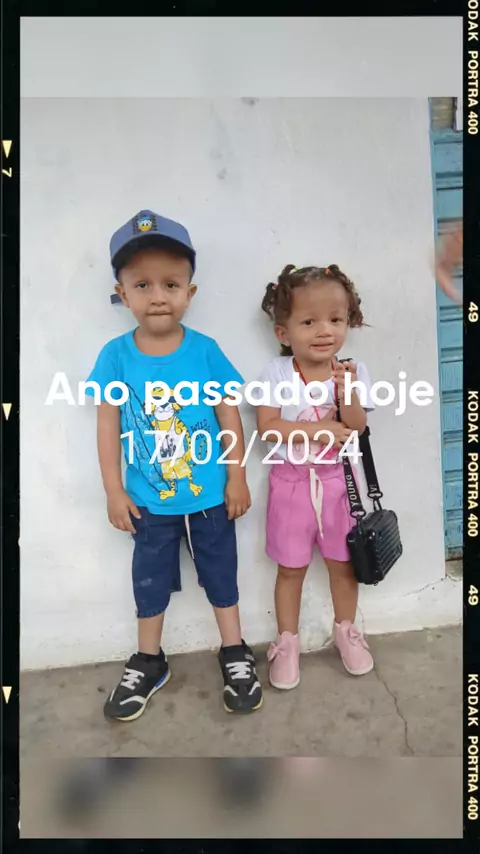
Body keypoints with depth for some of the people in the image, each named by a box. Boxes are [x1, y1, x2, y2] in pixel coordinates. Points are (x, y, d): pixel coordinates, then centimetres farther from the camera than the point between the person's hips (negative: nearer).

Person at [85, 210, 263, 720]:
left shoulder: (205, 350, -11)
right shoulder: (115, 356, -10)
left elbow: (229, 415, -5)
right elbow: (108, 425, -5)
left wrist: (237, 479, -4)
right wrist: (114, 492, -4)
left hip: (210, 496, 0)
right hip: (150, 501, 1)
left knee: (220, 573, 17)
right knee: (150, 580, 18)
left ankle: (234, 654, 38)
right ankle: (148, 663, 40)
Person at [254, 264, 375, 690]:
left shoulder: (353, 371, -6)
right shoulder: (277, 373, -12)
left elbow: (356, 427, -11)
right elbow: (267, 426, -19)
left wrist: (346, 394, -28)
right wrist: (320, 429, -21)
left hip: (337, 480, 2)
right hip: (292, 481, -1)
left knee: (343, 562, 16)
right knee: (291, 568, 11)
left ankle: (346, 630, 39)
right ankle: (287, 640, 31)